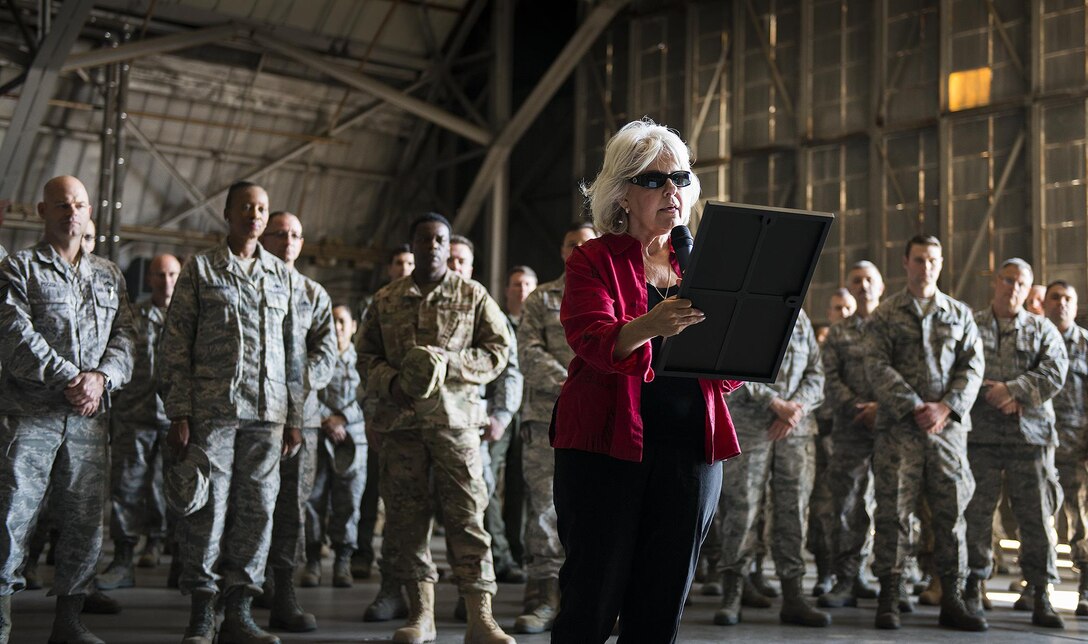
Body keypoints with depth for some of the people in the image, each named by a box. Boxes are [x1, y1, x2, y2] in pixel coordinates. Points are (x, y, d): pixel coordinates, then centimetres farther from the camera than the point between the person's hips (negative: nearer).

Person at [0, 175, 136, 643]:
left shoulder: (109, 276, 18)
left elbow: (126, 336, 10)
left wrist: (101, 377, -9)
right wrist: (69, 380, -15)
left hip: (88, 417, 4)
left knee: (85, 521, 5)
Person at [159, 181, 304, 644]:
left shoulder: (281, 275, 15)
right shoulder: (200, 269, 5)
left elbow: (293, 351, 16)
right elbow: (175, 345, 1)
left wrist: (295, 418, 10)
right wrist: (178, 413, -7)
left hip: (267, 413, 3)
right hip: (212, 409, -3)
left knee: (257, 509, 2)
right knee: (208, 507, -3)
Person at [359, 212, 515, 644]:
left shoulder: (472, 296, 7)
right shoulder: (386, 300, 14)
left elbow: (499, 348, 4)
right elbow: (366, 354, 16)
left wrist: (450, 365, -11)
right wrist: (390, 382, -5)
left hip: (455, 418, -2)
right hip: (402, 419, 3)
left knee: (466, 513, -8)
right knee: (406, 516, 3)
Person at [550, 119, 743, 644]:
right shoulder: (594, 260, 4)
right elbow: (592, 340, -15)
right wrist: (649, 327, -35)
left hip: (689, 447, 4)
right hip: (607, 443, -4)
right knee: (593, 602, -3)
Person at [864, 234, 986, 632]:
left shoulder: (960, 315, 14)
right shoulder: (885, 315, 7)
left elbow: (972, 368, 6)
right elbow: (877, 367, -3)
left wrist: (945, 408, -9)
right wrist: (915, 407, -13)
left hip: (949, 425, 2)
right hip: (898, 427, -2)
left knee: (951, 511, 2)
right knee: (893, 511, -3)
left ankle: (952, 600, 9)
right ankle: (889, 598, 2)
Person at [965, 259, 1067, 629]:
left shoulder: (1043, 330, 13)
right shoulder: (969, 326, 10)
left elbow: (1055, 373, -1)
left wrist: (1013, 389, -14)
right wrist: (998, 399, -12)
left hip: (1031, 434, 1)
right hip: (979, 433, -1)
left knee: (1037, 516, 0)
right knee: (976, 514, 2)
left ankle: (1041, 596, 4)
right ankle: (973, 590, 11)